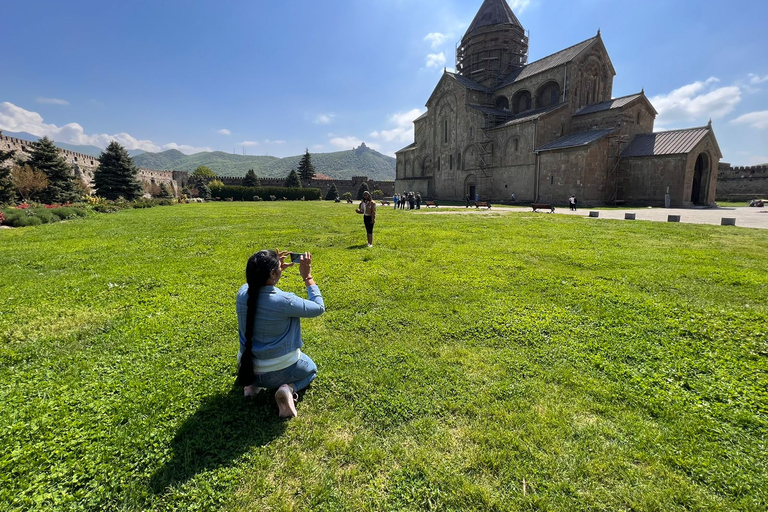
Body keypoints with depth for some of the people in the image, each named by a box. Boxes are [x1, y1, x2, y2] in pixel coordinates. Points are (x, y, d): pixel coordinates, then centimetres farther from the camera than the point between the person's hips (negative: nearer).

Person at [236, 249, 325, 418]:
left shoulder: (243, 293, -14)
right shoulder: (284, 301, -30)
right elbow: (319, 308, -14)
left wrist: (278, 269, 2)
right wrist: (307, 276, -11)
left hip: (246, 368, 6)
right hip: (279, 371, -5)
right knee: (311, 370, 27)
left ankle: (252, 382, 15)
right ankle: (289, 387, -3)